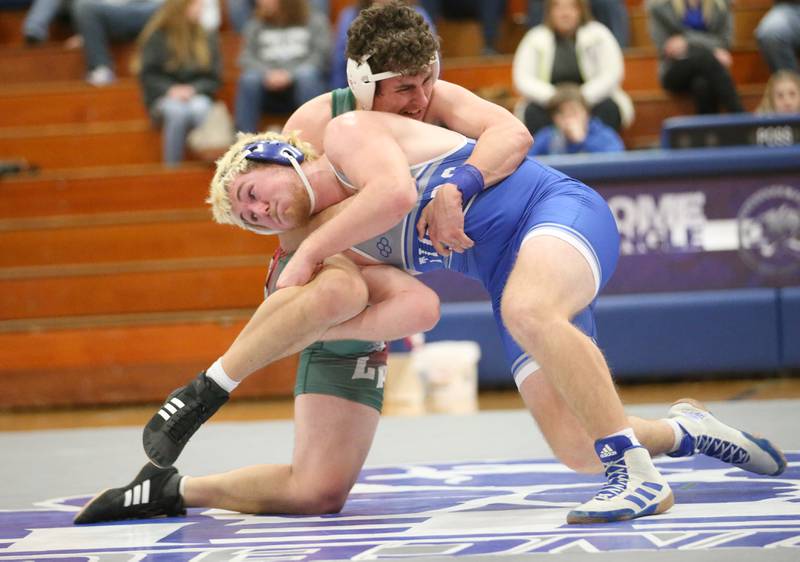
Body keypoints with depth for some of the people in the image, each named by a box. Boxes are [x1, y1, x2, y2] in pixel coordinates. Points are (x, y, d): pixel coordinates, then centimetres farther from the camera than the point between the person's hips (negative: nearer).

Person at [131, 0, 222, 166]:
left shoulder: (208, 38, 10)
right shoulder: (156, 38, 2)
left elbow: (214, 77, 8)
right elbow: (147, 75, 1)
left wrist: (193, 89, -12)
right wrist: (170, 90, -15)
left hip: (197, 94, 2)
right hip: (164, 97, -2)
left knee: (200, 108, -35)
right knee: (177, 111, -37)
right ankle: (171, 167, -34)